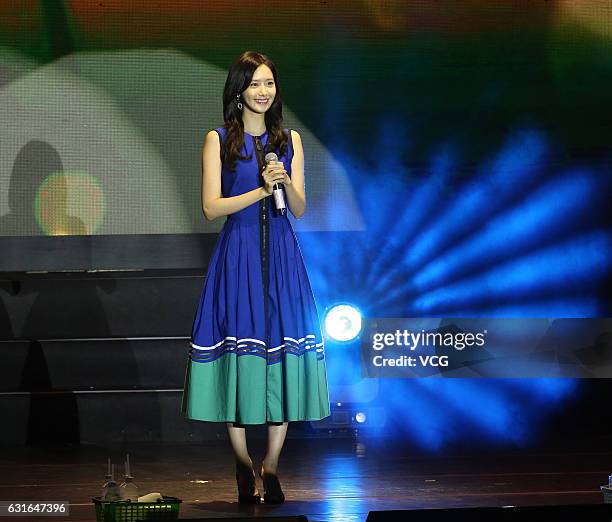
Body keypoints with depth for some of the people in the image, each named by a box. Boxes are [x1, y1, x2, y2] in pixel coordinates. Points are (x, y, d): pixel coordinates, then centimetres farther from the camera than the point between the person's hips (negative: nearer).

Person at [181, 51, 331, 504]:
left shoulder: (290, 140, 11)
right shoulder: (219, 140, 3)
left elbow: (300, 209, 9)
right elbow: (212, 207, -4)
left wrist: (286, 182, -11)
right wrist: (261, 190, -13)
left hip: (281, 255, 3)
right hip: (237, 255, -2)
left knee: (283, 352, -3)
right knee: (239, 356, -4)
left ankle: (271, 467, 4)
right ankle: (244, 466, 7)